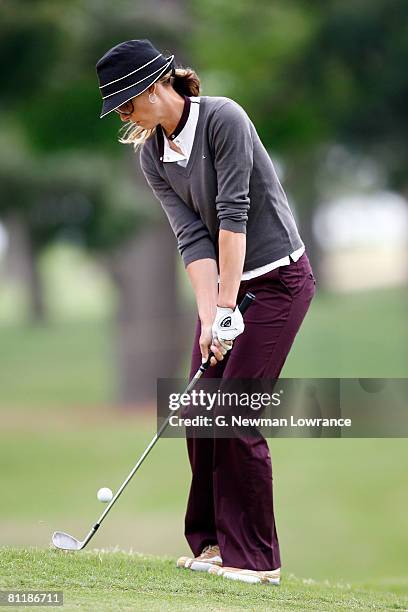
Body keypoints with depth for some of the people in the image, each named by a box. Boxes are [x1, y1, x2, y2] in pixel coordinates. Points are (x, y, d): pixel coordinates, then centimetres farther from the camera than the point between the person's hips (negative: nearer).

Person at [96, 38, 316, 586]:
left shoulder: (223, 118, -18)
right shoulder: (151, 155, 2)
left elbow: (233, 213, -22)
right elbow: (192, 236, -5)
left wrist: (227, 307, -24)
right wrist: (208, 317, -17)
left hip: (278, 279, -7)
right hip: (223, 284, 7)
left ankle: (256, 559, -4)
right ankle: (214, 541, 14)